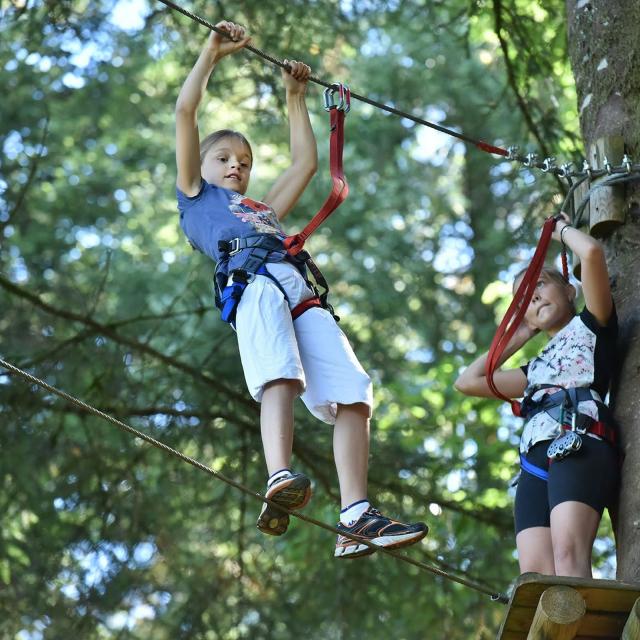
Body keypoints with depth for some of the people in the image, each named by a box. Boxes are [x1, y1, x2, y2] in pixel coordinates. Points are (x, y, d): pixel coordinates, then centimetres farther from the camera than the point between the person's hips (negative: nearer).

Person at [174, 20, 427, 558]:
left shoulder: (264, 210, 43)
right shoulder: (197, 195, 29)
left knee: (354, 396, -16)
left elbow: (306, 163, 49)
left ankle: (355, 518, -27)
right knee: (281, 377, -34)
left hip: (303, 297, 5)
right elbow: (186, 113, 24)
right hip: (253, 285, -5)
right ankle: (280, 479, -54)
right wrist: (213, 53, 31)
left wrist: (295, 99, 54)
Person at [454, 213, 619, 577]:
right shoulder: (538, 368, 36)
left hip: (580, 448, -6)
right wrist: (517, 339, 42)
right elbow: (469, 381, 44)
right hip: (535, 462, 6)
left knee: (568, 556, -30)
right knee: (536, 577, -17)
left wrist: (562, 229, 24)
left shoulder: (591, 325, 19)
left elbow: (592, 252, 3)